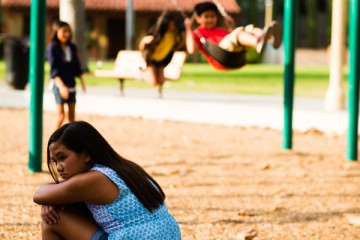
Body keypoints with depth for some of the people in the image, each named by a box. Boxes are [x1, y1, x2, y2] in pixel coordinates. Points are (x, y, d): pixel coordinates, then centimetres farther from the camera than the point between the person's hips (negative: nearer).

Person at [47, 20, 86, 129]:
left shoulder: (72, 47, 8)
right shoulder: (53, 47, -9)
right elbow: (54, 69, -16)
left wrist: (82, 81, 8)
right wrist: (61, 86, -25)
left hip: (71, 84, 6)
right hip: (59, 84, -6)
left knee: (72, 116, 7)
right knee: (61, 116, -10)